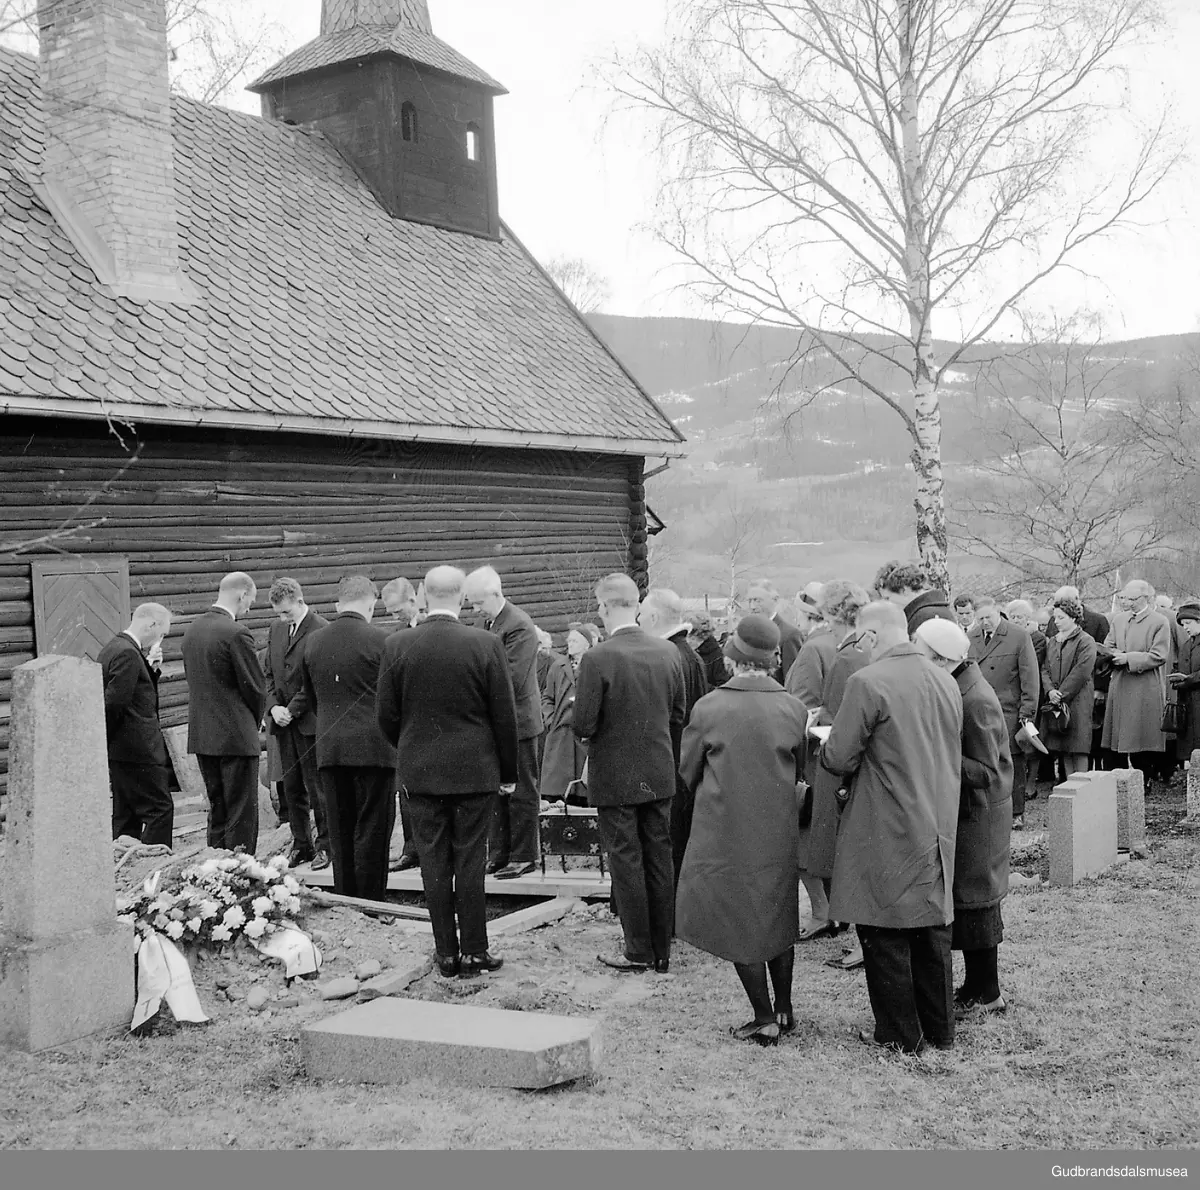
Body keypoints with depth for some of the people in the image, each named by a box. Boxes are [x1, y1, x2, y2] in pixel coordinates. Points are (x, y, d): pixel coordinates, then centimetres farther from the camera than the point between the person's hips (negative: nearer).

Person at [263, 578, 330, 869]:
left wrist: (292, 710, -12)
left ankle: (325, 845, 9)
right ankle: (301, 845, 19)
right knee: (292, 788, 10)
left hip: (310, 721, -7)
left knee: (317, 788, -1)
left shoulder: (322, 631, -12)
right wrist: (274, 707, 0)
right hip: (283, 721, 7)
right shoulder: (276, 629, 13)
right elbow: (267, 673, 15)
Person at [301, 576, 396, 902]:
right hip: (373, 746, -5)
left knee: (340, 834, 11)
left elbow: (312, 699, 14)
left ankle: (345, 902, 16)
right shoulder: (380, 640, -10)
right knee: (372, 831, 2)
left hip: (329, 748, 5)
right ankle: (371, 906, 4)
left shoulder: (313, 641, 6)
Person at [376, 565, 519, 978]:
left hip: (419, 772, 1)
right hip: (474, 770, -1)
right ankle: (474, 952, 12)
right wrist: (508, 770, 6)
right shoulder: (485, 644, -9)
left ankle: (447, 953, 14)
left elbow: (386, 716, 1)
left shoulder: (396, 645, -5)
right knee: (470, 861, 6)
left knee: (434, 863, 8)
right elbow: (504, 715, -5)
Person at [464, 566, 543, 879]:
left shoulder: (519, 626, -18)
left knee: (521, 792, 2)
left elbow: (512, 680, -22)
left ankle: (524, 856, 11)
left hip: (517, 721, -9)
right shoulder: (489, 622, 11)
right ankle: (499, 854, 22)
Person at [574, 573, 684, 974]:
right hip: (659, 773, 5)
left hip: (615, 776, -5)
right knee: (659, 858, 12)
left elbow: (583, 725, -18)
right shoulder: (668, 652, -1)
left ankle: (639, 951, 12)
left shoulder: (597, 659, -18)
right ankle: (662, 950, 21)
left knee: (626, 860, 5)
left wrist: (585, 729, 4)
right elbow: (677, 715, 6)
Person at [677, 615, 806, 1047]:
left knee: (739, 923, 8)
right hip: (779, 833, 3)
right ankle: (784, 1010, 27)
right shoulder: (792, 708, -8)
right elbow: (804, 769, 6)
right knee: (779, 920, 18)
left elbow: (687, 773, -2)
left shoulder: (708, 708, -15)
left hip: (726, 833, -3)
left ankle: (765, 1019, 11)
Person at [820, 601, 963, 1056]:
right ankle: (938, 1029, 26)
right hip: (937, 829, 7)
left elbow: (839, 759, -14)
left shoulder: (867, 683, -17)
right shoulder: (946, 682, 5)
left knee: (885, 937, 6)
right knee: (932, 929, 16)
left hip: (886, 834, -7)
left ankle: (901, 1035, 13)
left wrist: (825, 740, 7)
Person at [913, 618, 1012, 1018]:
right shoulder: (953, 687, 3)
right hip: (960, 808, 9)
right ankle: (979, 987, 27)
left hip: (977, 813, -9)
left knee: (974, 902, 2)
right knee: (971, 900, 16)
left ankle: (984, 993, 15)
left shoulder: (975, 703, -25)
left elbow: (986, 772, -24)